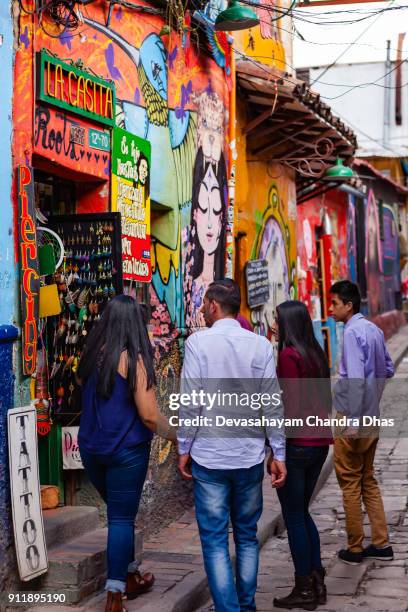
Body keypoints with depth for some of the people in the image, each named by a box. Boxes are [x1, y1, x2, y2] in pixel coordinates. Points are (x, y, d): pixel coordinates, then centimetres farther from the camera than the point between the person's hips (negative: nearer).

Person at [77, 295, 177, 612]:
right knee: (122, 518, 1)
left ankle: (131, 577, 33)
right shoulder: (134, 359, -14)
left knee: (120, 513, 21)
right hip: (126, 450, -6)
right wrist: (178, 436, -2)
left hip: (90, 448, 6)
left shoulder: (91, 355, 2)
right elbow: (149, 416, -16)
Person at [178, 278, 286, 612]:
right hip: (250, 456, 3)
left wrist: (184, 448, 1)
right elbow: (273, 404, -1)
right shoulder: (261, 345, -1)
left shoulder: (199, 342, -9)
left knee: (215, 540, 4)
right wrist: (279, 453, 6)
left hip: (209, 456, -3)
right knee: (247, 536, 17)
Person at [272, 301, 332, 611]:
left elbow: (291, 406, -18)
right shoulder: (316, 353, 10)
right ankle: (317, 581, 22)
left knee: (294, 517, 3)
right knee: (302, 512, 19)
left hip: (296, 444, -8)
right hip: (319, 442, 8)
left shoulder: (288, 355, -14)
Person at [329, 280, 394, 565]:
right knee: (368, 480, 16)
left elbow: (356, 379, -25)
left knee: (350, 482, 3)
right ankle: (381, 544, 18)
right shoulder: (374, 329, 9)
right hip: (372, 417, 8)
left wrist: (353, 422, -24)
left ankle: (355, 548, 11)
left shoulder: (352, 332, -18)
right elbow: (388, 369, 16)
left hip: (351, 416, -8)